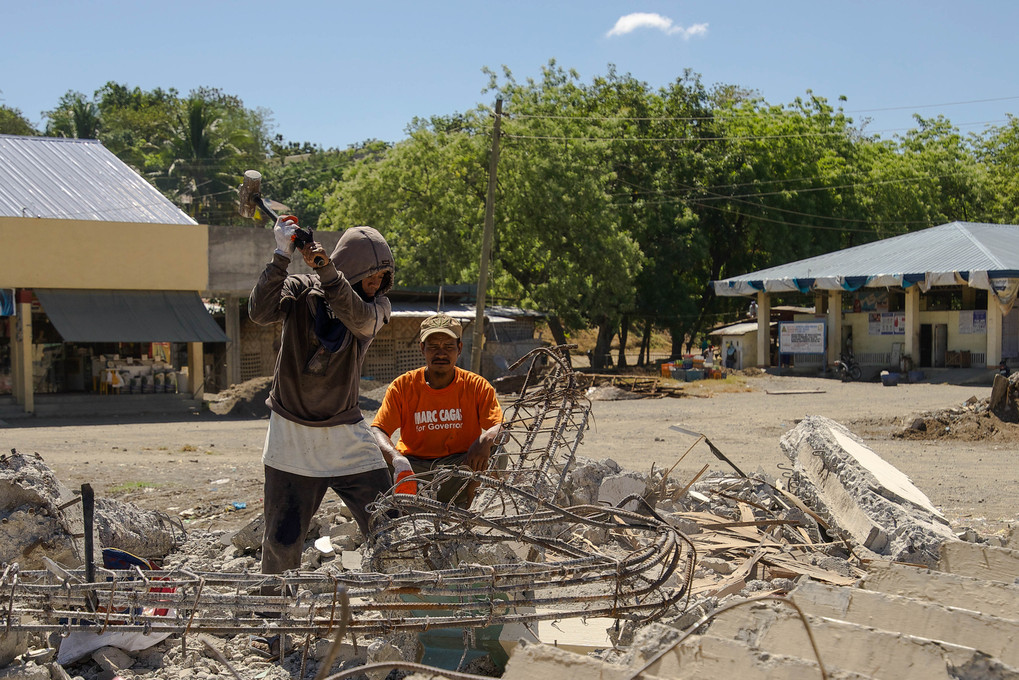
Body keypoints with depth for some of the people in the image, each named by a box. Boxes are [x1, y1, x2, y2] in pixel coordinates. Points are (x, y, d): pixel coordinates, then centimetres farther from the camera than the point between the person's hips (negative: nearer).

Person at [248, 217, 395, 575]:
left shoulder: (376, 305, 0)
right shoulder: (301, 290, -4)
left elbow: (359, 318, -24)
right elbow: (260, 311, -23)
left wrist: (326, 269, -39)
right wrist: (282, 257, -32)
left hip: (346, 437, 2)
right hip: (291, 435, -2)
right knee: (282, 540, 1)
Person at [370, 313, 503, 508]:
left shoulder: (477, 386, -4)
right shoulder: (403, 386, -5)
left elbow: (501, 427, -11)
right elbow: (377, 430, -13)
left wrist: (486, 440, -38)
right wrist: (396, 458, -36)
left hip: (459, 463, 0)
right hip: (413, 463, 0)